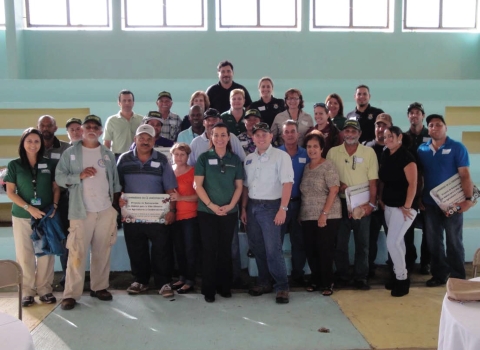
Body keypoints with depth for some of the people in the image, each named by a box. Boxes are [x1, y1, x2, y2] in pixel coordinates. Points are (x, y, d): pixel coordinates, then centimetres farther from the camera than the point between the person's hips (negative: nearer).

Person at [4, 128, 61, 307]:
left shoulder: (49, 164, 6)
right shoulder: (14, 165, 1)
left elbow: (56, 188, 9)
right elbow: (10, 192, -2)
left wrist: (54, 206, -8)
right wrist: (29, 208, -12)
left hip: (46, 216, 1)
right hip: (22, 217, -1)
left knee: (46, 253, 4)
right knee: (25, 255, 3)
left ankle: (44, 289, 16)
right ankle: (27, 291, 14)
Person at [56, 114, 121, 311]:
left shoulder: (108, 154, 11)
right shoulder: (70, 153, 2)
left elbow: (115, 181, 12)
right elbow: (59, 177, -4)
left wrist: (117, 204, 7)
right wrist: (80, 175, -18)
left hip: (106, 210, 3)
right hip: (81, 211, -3)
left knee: (102, 252, 9)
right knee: (77, 252, -5)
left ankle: (99, 287, 21)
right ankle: (71, 294, 0)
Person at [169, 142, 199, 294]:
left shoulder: (193, 171, -8)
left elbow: (198, 195, -13)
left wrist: (181, 197, -23)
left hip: (190, 216, -5)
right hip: (175, 216, 5)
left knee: (190, 249, -1)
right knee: (179, 249, 13)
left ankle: (190, 281, 8)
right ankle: (182, 277, 24)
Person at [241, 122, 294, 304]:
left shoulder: (281, 156, -6)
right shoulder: (249, 159, 12)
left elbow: (287, 183, -12)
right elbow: (246, 186, 15)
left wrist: (282, 209, -19)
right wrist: (244, 208, 10)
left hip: (270, 206, -6)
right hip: (252, 206, 6)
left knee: (273, 250, -7)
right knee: (257, 248, 12)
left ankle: (282, 287, 7)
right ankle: (263, 282, 25)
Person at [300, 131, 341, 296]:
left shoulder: (328, 166, -7)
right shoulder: (306, 167, 12)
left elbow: (333, 190, -13)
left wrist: (324, 214, -18)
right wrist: (300, 214, 9)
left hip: (327, 216, -6)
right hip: (308, 216, 6)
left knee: (325, 250, -1)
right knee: (311, 250, 9)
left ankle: (327, 283, 12)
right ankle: (316, 280, 22)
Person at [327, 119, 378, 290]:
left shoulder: (369, 152, 1)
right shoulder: (333, 152, 3)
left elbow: (373, 180, -1)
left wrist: (371, 203, -8)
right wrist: (339, 185, -12)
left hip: (362, 203, 0)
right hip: (341, 203, 1)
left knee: (362, 242, 5)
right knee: (340, 241, 6)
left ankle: (361, 277, 15)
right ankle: (342, 275, 19)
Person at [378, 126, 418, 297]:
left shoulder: (406, 156, -15)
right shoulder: (385, 155, 7)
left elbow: (412, 184, -18)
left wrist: (407, 206, -18)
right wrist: (380, 199, 10)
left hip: (403, 206, -7)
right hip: (389, 205, 7)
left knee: (392, 242, -11)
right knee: (397, 241, 13)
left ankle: (402, 278, 5)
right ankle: (400, 276, 24)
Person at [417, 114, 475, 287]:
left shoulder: (457, 147, -7)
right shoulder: (422, 149, 4)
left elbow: (465, 175, -11)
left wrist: (468, 198, -20)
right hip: (430, 203, 4)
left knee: (454, 242, 6)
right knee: (433, 241, 11)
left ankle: (457, 278, 17)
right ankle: (439, 274, 24)